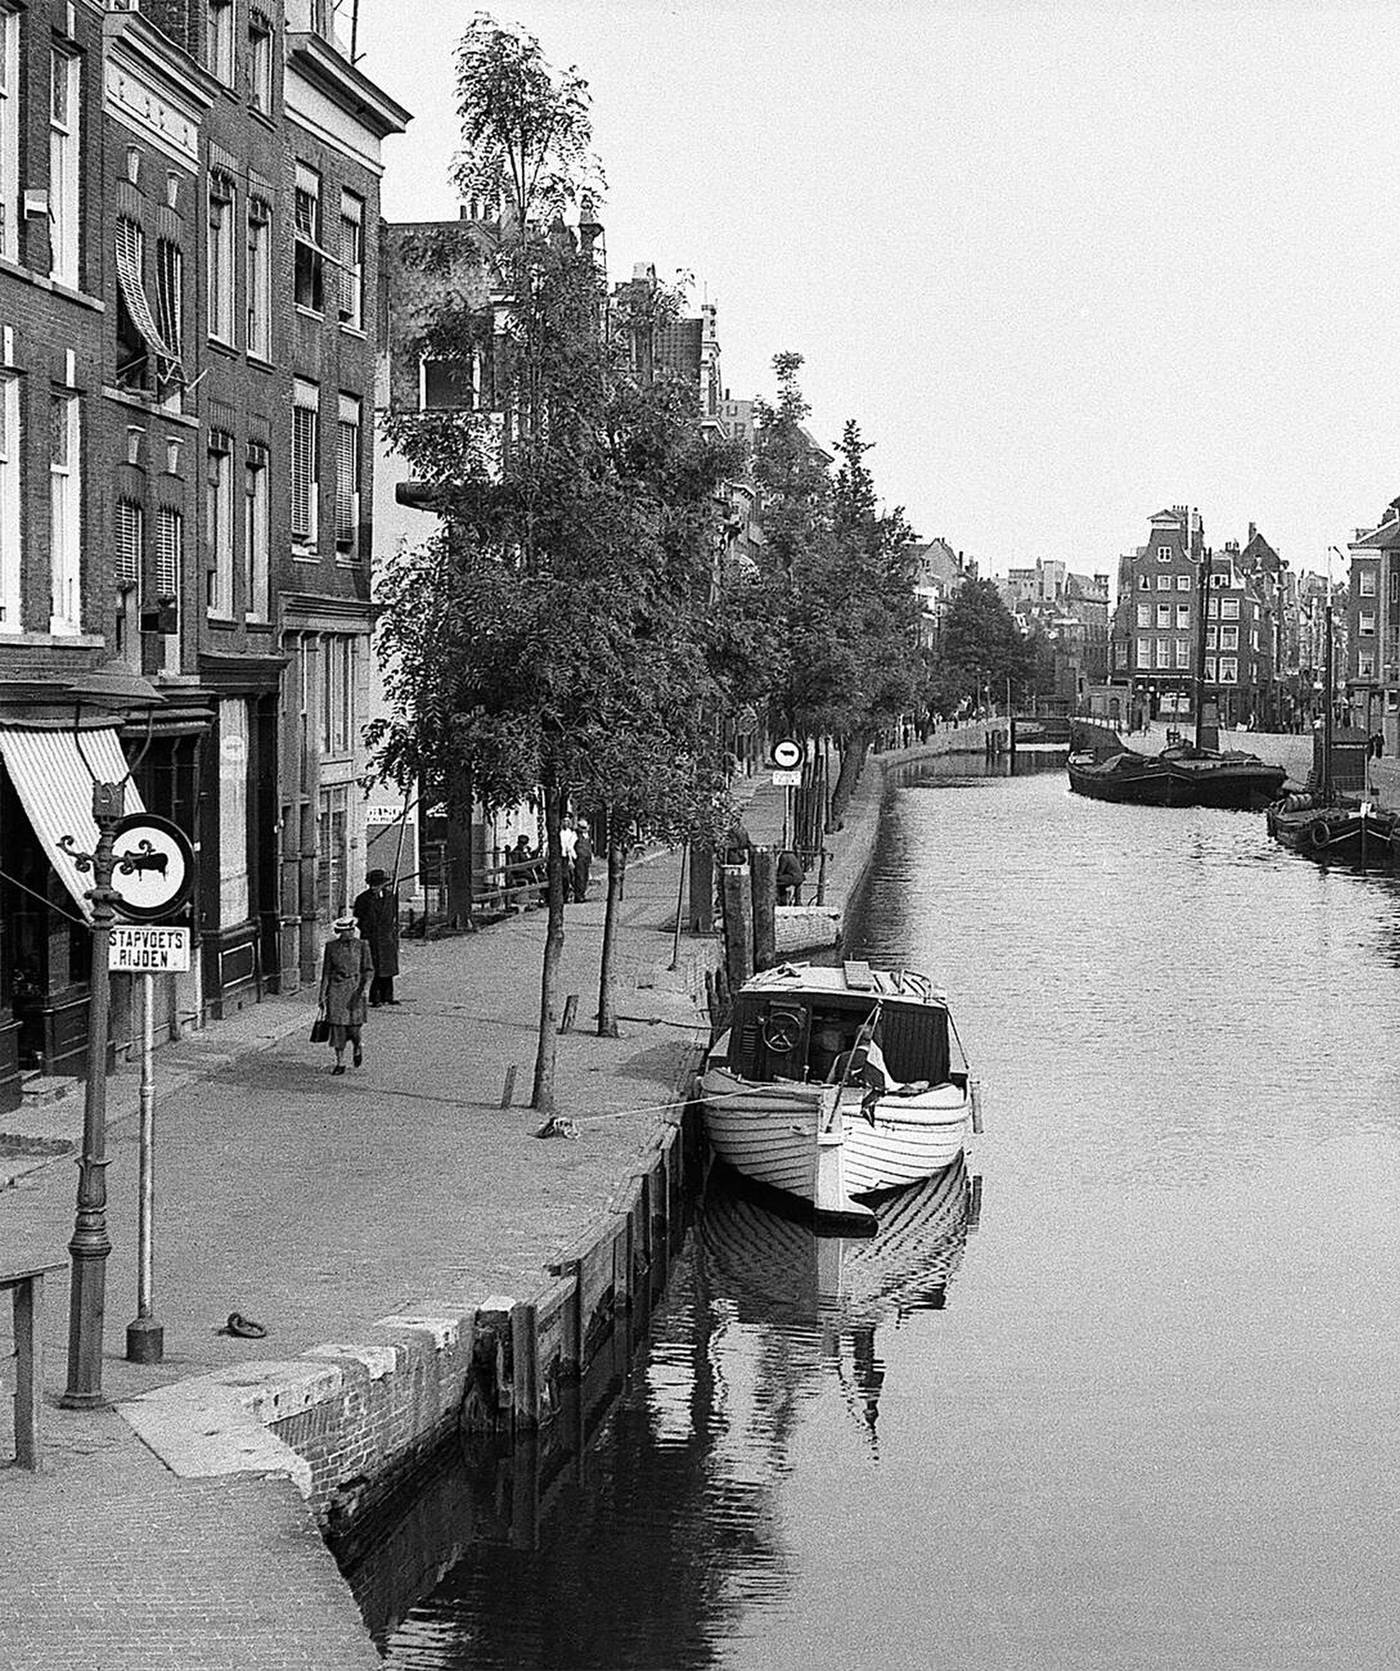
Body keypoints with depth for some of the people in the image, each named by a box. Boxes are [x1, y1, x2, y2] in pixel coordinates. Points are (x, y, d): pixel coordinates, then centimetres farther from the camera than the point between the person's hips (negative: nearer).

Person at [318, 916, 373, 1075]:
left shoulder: (361, 946, 2)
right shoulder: (331, 946, 4)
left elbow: (369, 970, 2)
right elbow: (326, 972, 8)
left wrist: (365, 987, -14)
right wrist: (323, 995, 7)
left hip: (355, 989, -1)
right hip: (336, 989, 1)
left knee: (353, 1027, -5)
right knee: (337, 1026, -2)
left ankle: (357, 1047, 29)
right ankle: (340, 1063, 7)